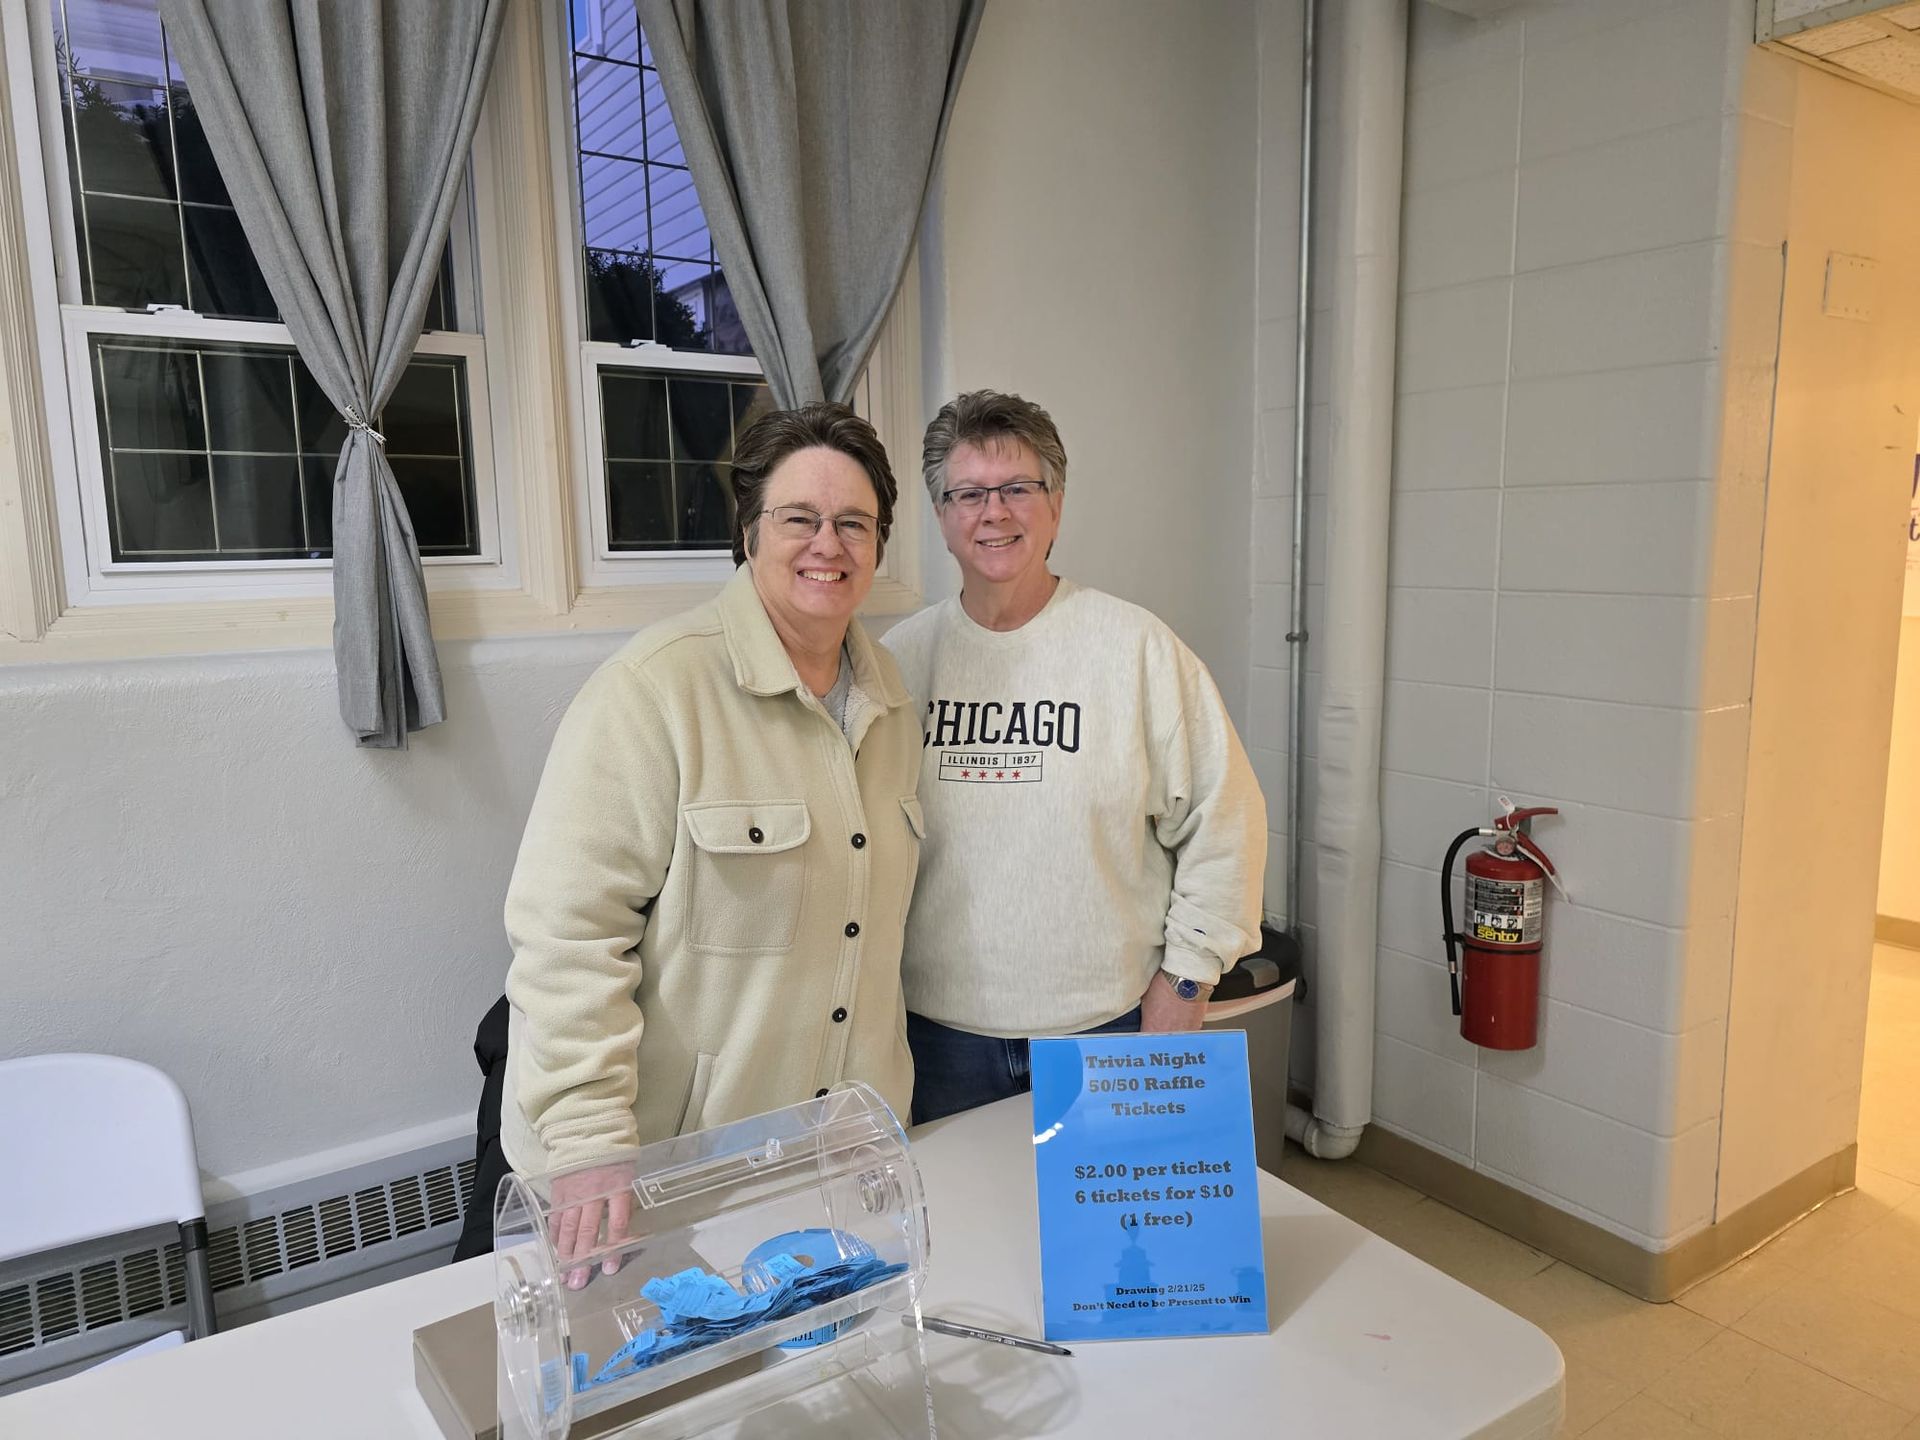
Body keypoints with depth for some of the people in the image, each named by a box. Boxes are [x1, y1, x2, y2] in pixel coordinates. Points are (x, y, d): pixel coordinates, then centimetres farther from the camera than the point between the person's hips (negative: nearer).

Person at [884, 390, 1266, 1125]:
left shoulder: (1137, 646, -8)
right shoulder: (901, 656, 0)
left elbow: (1223, 818, -4)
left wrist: (1187, 973, -4)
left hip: (1110, 1020, -2)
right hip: (939, 1025, 2)